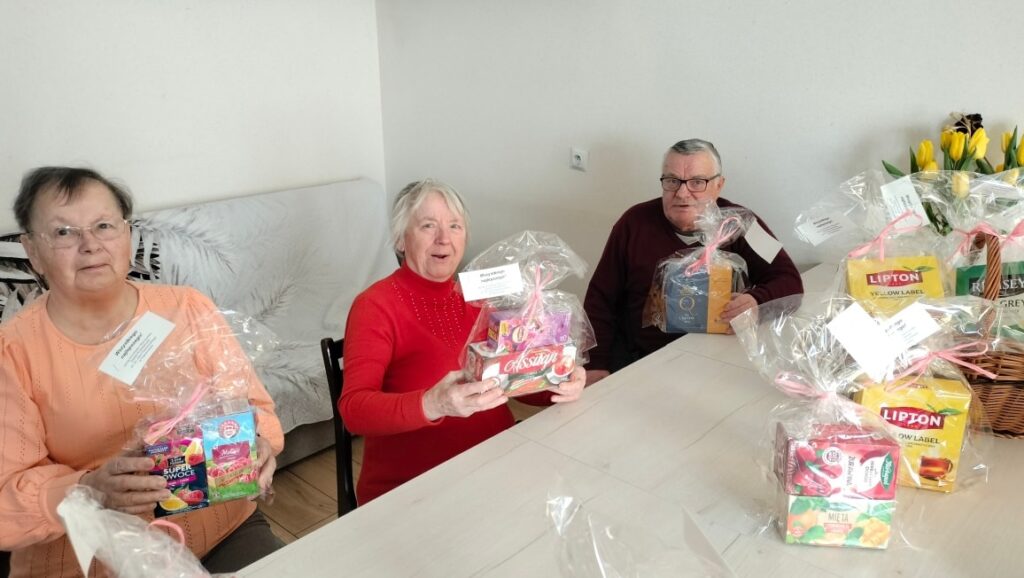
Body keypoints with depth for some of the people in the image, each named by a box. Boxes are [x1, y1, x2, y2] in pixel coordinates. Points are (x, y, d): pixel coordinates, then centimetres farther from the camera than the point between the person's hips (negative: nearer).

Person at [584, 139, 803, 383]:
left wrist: (757, 301, -25)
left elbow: (789, 281, -1)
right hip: (634, 358, -1)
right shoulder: (635, 222, -1)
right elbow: (601, 297, 2)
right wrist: (597, 365, -7)